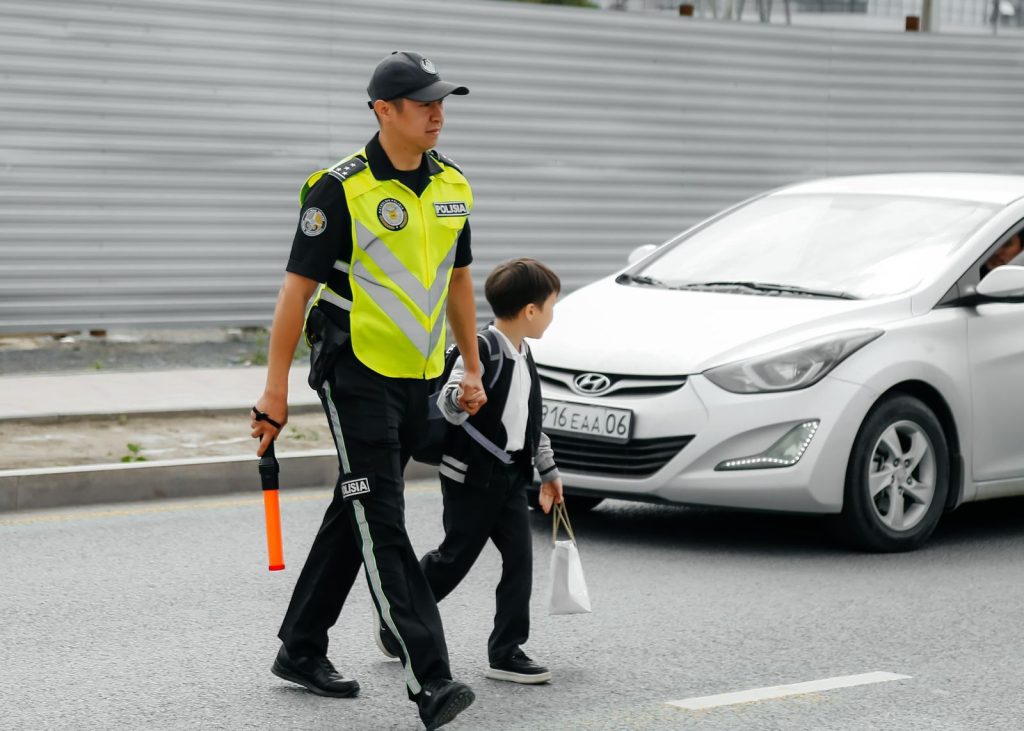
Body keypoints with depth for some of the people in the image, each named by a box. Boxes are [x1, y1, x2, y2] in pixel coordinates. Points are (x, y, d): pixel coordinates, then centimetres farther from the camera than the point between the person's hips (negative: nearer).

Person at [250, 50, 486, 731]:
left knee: (356, 516, 15)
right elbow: (298, 288, -11)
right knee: (382, 526, -10)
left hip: (417, 378, 7)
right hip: (357, 375, -7)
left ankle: (301, 651, 28)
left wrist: (473, 369, 19)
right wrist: (276, 389, -12)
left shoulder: (453, 184, 8)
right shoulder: (341, 188, -12)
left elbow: (458, 280, 20)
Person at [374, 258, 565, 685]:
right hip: (471, 476, -8)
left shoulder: (523, 358, 12)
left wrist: (548, 471, 26)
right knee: (454, 558, 2)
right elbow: (449, 405, -25)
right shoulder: (483, 349, -16)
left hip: (510, 477, 8)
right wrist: (462, 397, -48)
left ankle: (506, 652, 4)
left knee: (520, 558, 0)